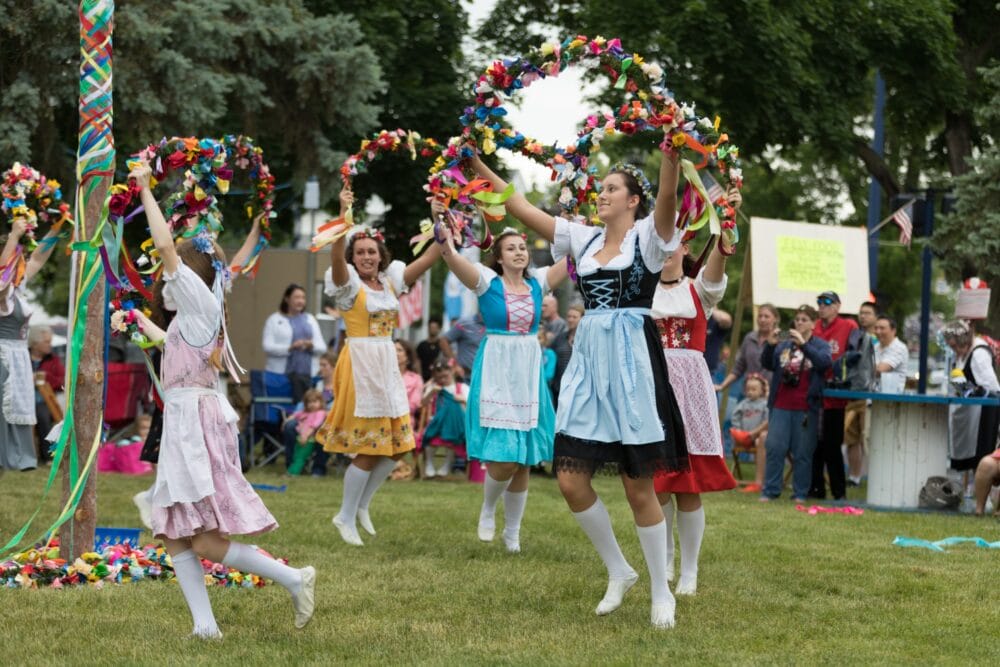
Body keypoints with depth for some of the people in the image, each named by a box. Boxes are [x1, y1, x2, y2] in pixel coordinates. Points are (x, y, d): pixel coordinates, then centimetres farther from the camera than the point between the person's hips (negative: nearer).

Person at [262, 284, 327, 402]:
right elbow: (267, 347, -5)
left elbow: (322, 347, 14)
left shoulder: (310, 319, 20)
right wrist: (290, 348, -19)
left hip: (307, 373, 3)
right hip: (282, 373, -3)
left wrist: (311, 346, -8)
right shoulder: (275, 320, 7)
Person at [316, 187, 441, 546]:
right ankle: (346, 517, 7)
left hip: (387, 364, 7)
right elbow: (336, 255, -27)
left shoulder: (390, 280, 10)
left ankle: (361, 505, 25)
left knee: (394, 446, 8)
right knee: (368, 449, -6)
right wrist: (343, 213, -40)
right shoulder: (349, 282, -7)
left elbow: (427, 258, 5)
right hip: (360, 364, -6)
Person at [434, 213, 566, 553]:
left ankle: (512, 532, 21)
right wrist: (440, 225, -34)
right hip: (496, 373, -4)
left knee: (524, 461, 6)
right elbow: (452, 258, -18)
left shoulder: (537, 282, 8)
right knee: (503, 459, -12)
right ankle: (487, 511, 18)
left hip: (529, 374, 4)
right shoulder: (487, 281, -3)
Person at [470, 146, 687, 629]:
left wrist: (672, 157, -40)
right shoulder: (584, 238, 14)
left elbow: (667, 199, -22)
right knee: (571, 480, 0)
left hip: (632, 359, -6)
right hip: (588, 359, 6)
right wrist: (478, 166, 7)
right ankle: (618, 571, 20)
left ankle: (661, 593, 11)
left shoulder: (647, 235, 0)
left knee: (638, 487, -2)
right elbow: (519, 206, 14)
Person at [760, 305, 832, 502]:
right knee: (774, 447, 0)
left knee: (803, 452, 1)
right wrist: (769, 345, -9)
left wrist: (803, 344, -23)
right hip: (780, 406, 3)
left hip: (805, 408, -3)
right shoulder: (783, 345, 13)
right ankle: (770, 490, 6)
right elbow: (767, 364, 8)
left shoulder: (820, 345, 4)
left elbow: (825, 362, -15)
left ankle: (800, 493, 8)